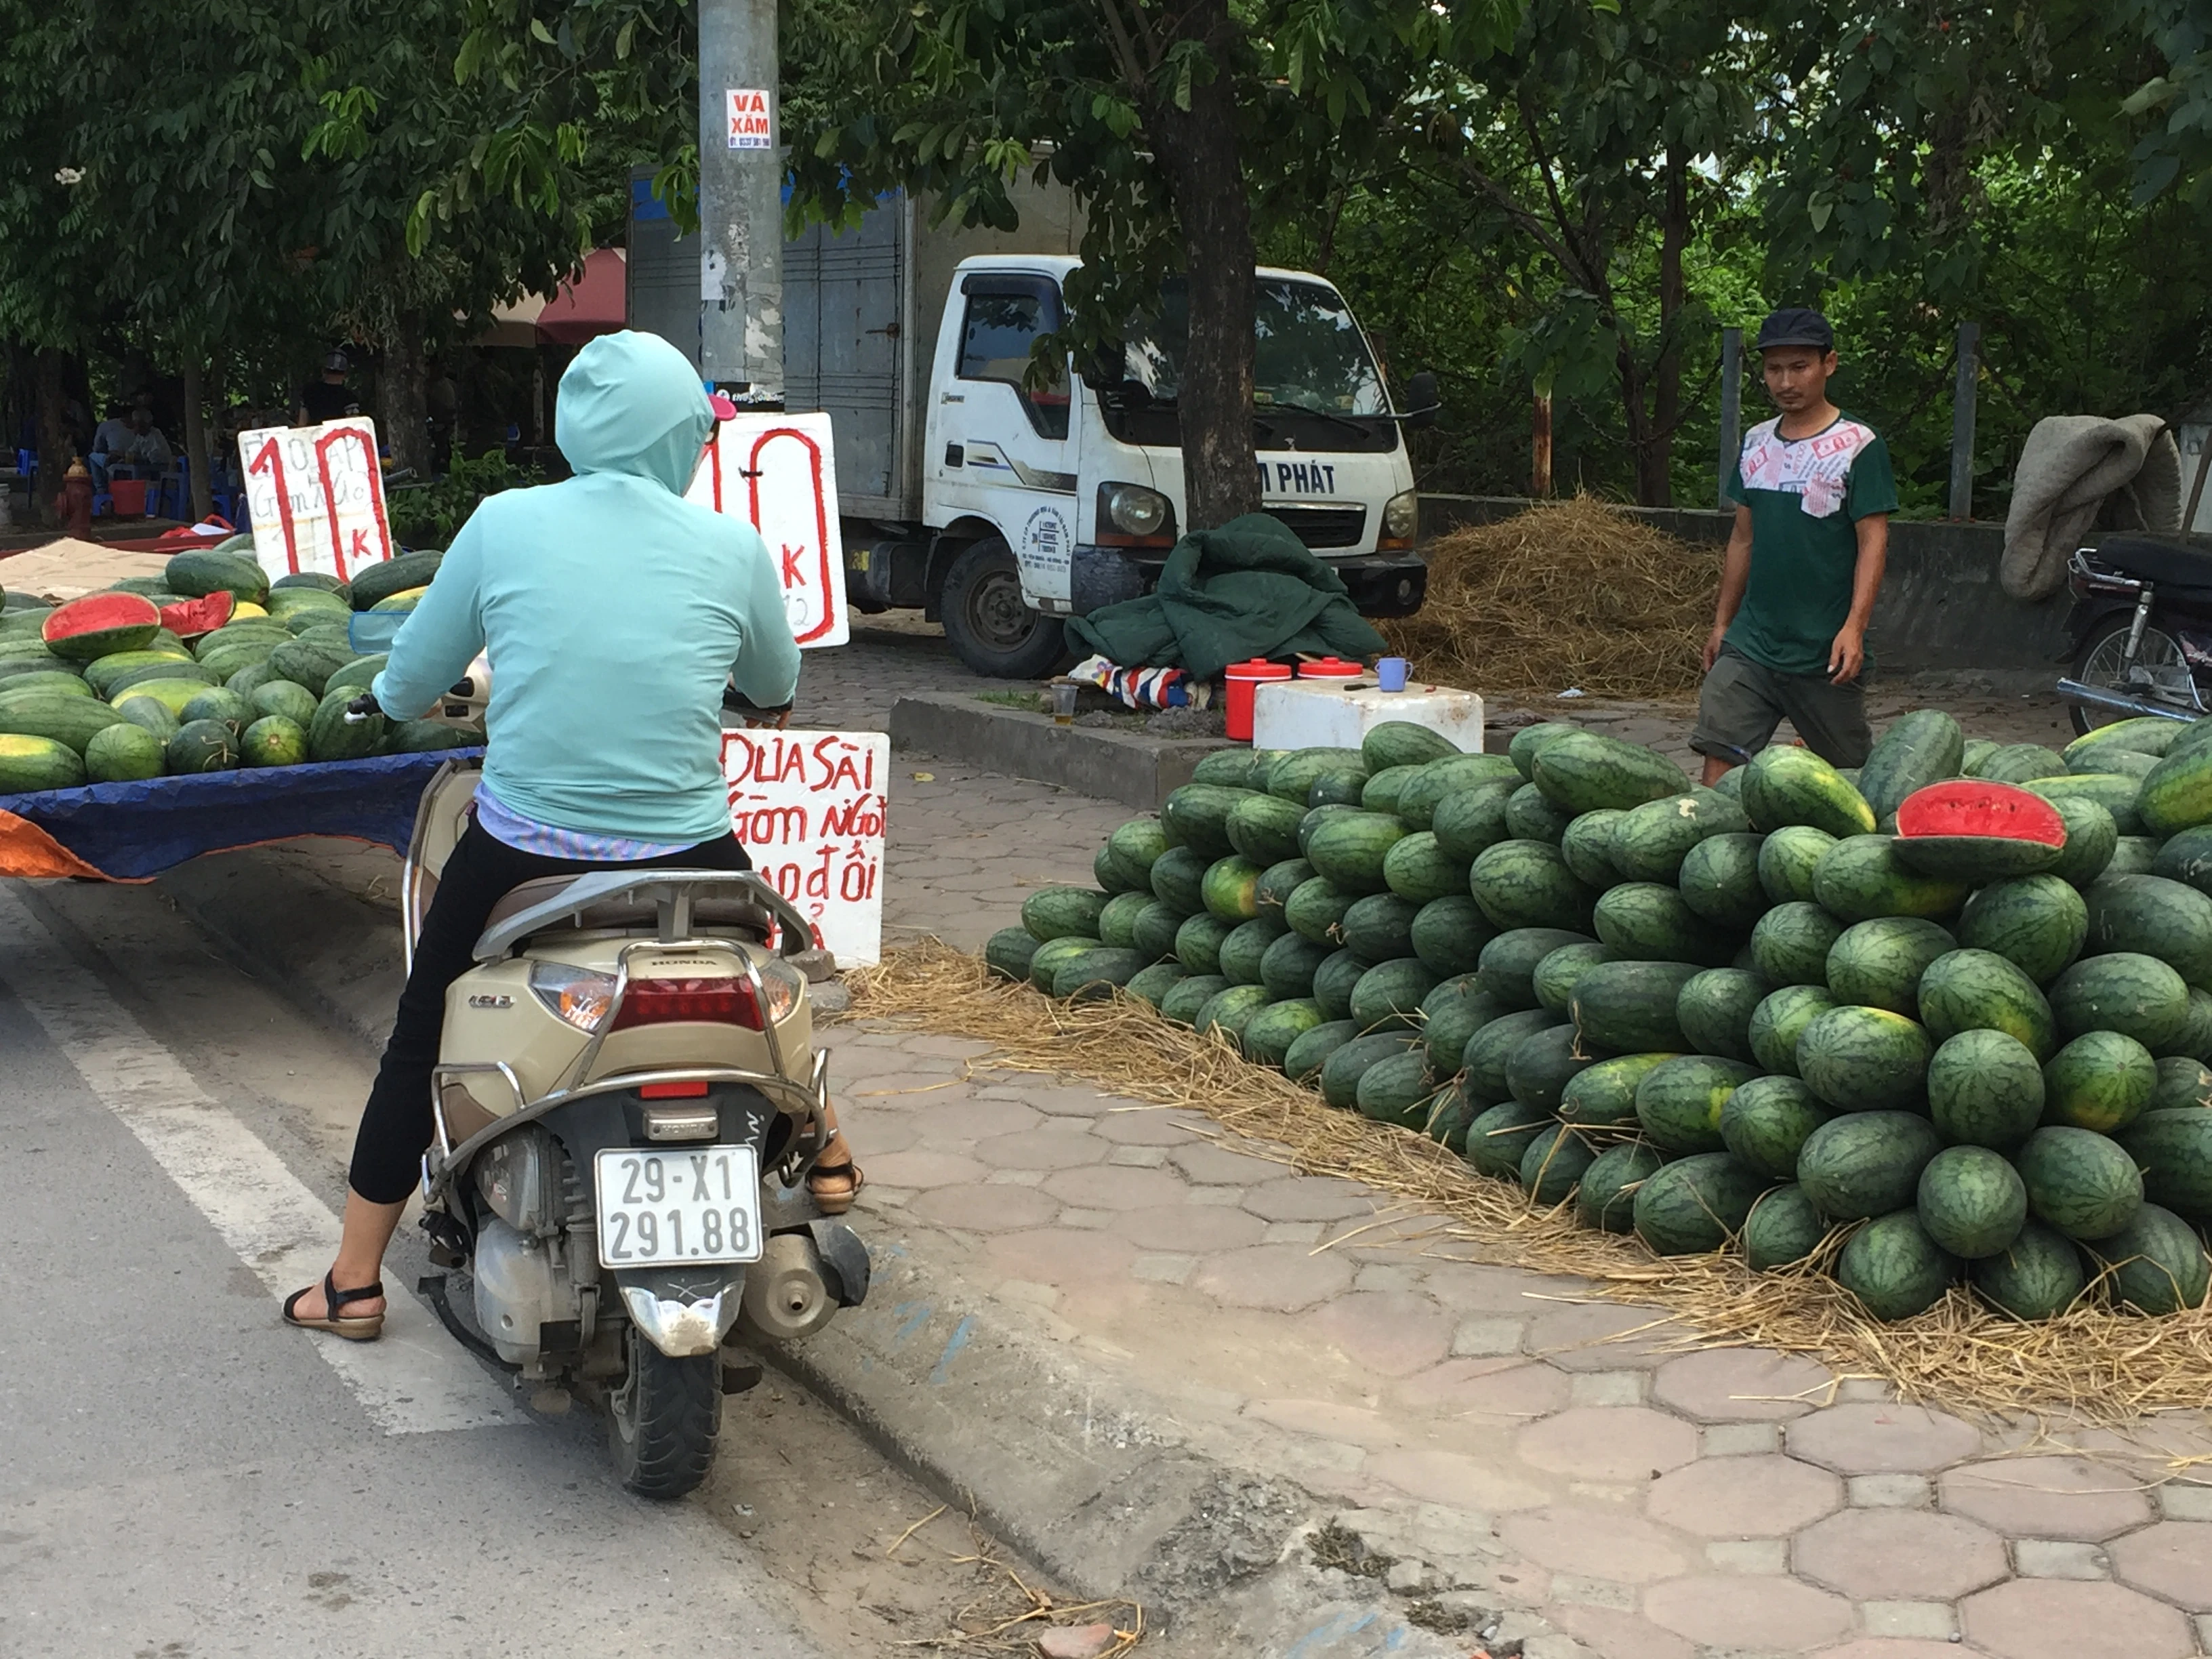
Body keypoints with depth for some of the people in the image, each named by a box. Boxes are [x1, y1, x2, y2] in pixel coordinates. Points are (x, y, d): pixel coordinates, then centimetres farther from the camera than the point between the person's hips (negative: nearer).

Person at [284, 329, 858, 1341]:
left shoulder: (502, 525, -5)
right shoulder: (734, 548, -4)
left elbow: (407, 688, 5)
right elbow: (777, 687, 14)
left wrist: (390, 696, 29)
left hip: (518, 858, 0)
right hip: (687, 864, 0)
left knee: (420, 1040, 22)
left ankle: (353, 1283, 30)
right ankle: (823, 1154, 45)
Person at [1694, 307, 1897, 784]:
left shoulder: (1858, 446, -5)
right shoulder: (1756, 443, 11)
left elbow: (1873, 542, -9)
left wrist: (1854, 627, -20)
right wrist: (1722, 623, 17)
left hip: (1824, 654, -4)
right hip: (1750, 643, 4)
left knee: (1852, 774, 8)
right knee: (1718, 761, -7)